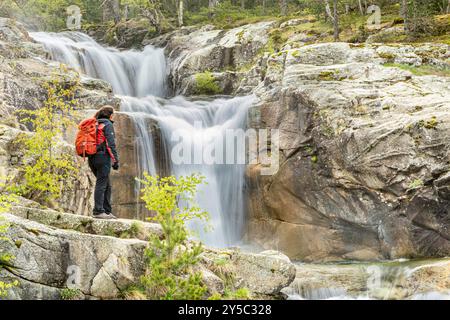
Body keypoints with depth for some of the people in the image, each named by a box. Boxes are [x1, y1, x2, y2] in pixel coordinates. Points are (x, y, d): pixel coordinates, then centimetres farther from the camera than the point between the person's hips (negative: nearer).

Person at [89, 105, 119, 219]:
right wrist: (115, 160, -12)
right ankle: (98, 211, -11)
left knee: (107, 185, 14)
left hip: (92, 158, 8)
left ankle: (107, 211, 14)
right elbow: (111, 144, -13)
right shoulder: (107, 124, -5)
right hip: (103, 157, -8)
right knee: (101, 184, -8)